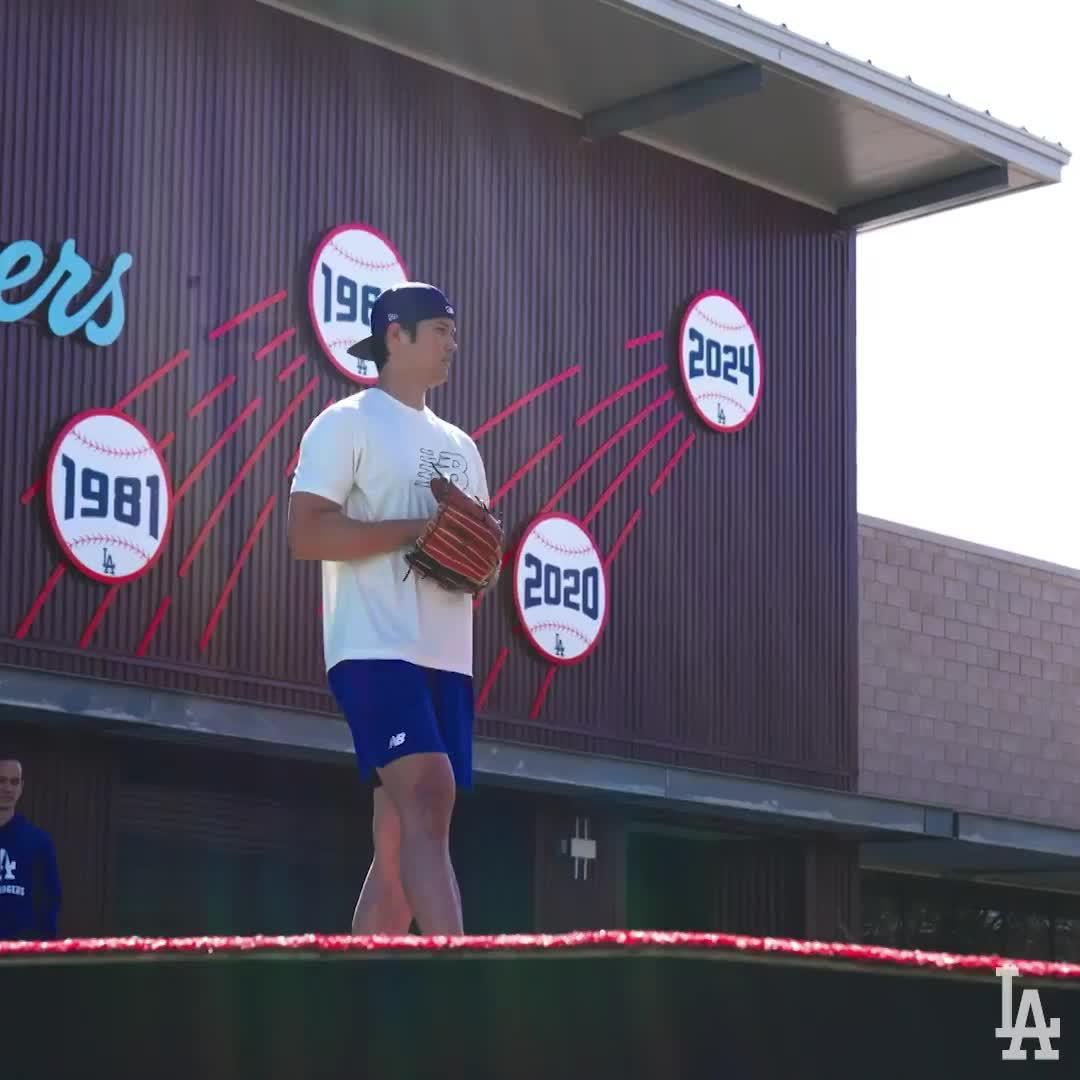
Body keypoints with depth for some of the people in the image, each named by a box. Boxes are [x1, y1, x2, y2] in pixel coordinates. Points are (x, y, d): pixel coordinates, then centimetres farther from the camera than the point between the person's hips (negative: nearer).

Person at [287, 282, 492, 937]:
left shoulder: (460, 446, 23)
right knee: (430, 799, -21)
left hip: (447, 657, 8)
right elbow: (307, 534, -11)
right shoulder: (348, 424, 0)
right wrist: (419, 529, -15)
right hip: (376, 649, -8)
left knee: (400, 842, 5)